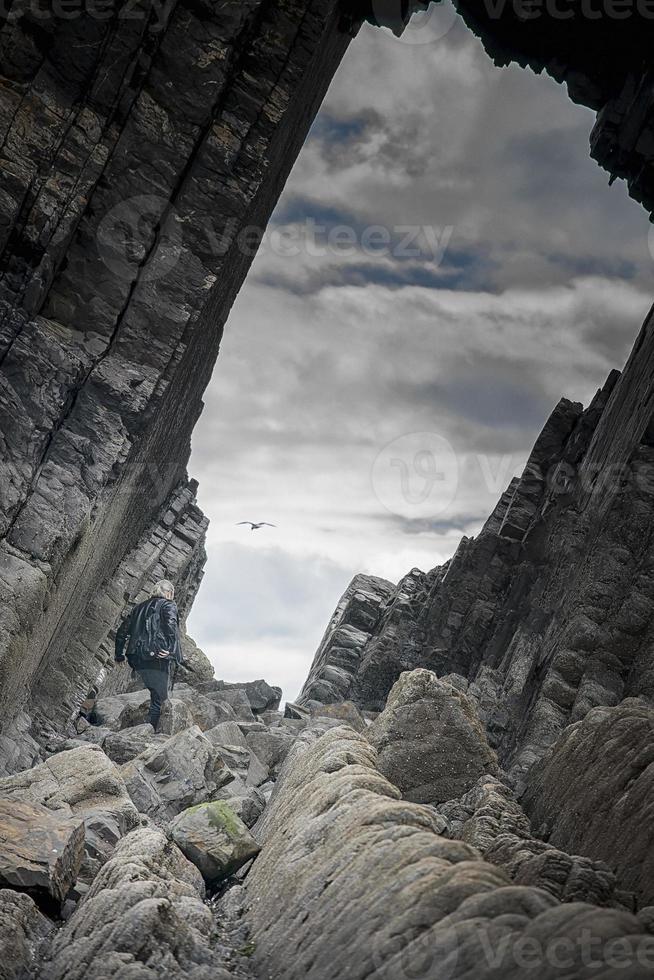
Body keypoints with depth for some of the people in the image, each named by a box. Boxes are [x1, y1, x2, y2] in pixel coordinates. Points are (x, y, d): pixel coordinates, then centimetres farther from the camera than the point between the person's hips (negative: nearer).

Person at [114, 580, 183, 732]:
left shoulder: (140, 607, 21)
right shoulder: (168, 605, 3)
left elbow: (122, 630, 19)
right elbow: (171, 624, -20)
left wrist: (119, 655, 24)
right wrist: (171, 649, -21)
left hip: (137, 660, 6)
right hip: (159, 661, -6)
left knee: (157, 695, 17)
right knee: (159, 698, -2)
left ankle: (152, 729, 10)